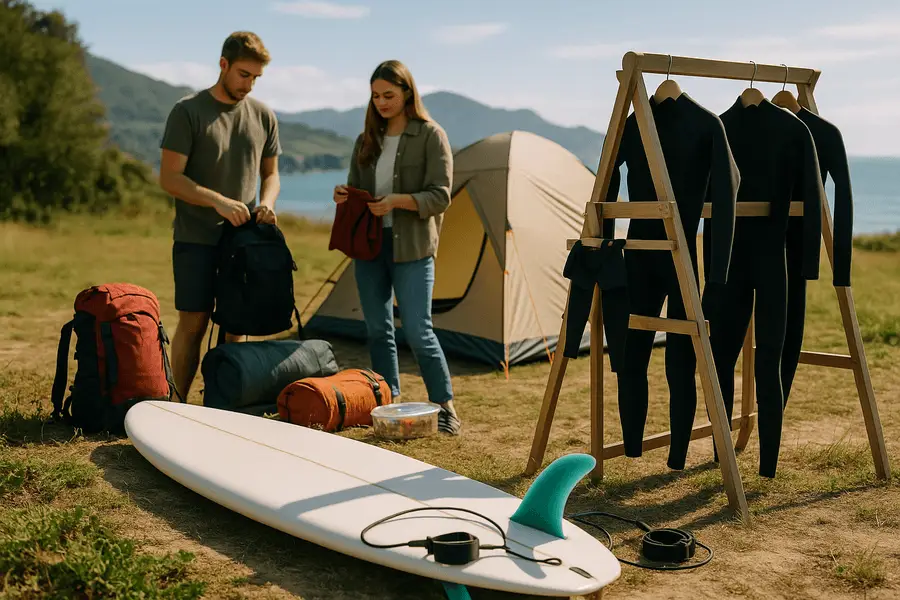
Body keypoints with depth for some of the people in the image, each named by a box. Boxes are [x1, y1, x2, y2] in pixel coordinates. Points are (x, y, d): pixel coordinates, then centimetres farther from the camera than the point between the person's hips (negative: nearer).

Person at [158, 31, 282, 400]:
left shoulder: (263, 116, 9)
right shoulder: (188, 111, -5)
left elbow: (270, 173, 18)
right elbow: (169, 178, -9)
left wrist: (266, 202, -5)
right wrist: (219, 201, -21)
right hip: (195, 240, -4)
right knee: (193, 324, -2)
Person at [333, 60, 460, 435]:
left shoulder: (430, 136, -4)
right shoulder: (367, 139, 12)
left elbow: (440, 196, -10)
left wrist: (398, 200, -23)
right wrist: (344, 197, -5)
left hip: (411, 248, -5)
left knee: (417, 331, -8)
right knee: (378, 330, 9)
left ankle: (444, 407, 7)